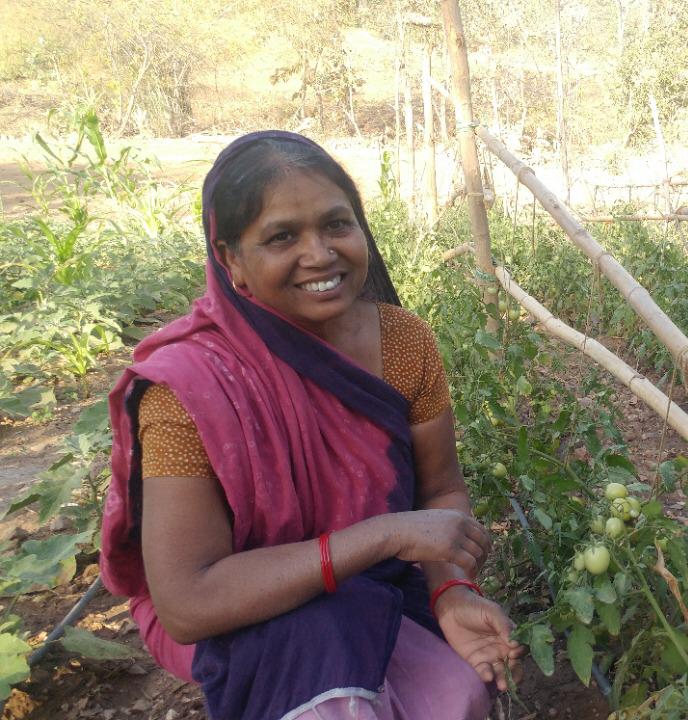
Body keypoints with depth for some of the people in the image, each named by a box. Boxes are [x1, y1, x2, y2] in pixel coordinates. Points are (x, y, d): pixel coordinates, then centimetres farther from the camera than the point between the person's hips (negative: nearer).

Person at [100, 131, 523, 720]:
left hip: (382, 586, 4)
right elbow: (185, 604, -29)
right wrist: (389, 533, -32)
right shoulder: (189, 385, -26)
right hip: (241, 619, -4)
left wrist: (452, 593, -23)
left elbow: (442, 489, -2)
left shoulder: (405, 341, -12)